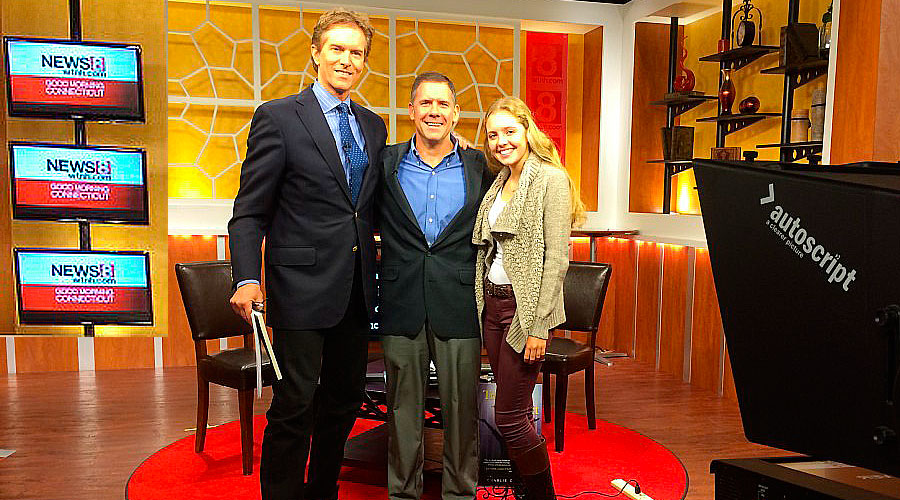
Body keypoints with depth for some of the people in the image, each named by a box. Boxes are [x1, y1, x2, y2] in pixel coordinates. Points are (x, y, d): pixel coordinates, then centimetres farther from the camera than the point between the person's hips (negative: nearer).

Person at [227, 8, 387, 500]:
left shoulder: (373, 126, 12)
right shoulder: (278, 117, -5)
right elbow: (249, 211, -8)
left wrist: (378, 273, 7)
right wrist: (247, 279, -19)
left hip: (356, 292, 6)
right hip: (303, 287, -6)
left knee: (345, 398, 17)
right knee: (294, 405, 0)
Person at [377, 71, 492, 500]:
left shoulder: (480, 167, 4)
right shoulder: (386, 163, 4)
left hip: (458, 305, 0)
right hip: (401, 305, 1)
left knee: (461, 406, 8)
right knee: (403, 408, 12)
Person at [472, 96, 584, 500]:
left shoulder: (550, 179, -10)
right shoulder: (499, 183, 14)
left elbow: (557, 258, -15)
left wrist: (538, 326, -17)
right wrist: (482, 302, 6)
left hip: (526, 308, -7)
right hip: (492, 304, 7)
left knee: (509, 416, -3)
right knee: (516, 411, 13)